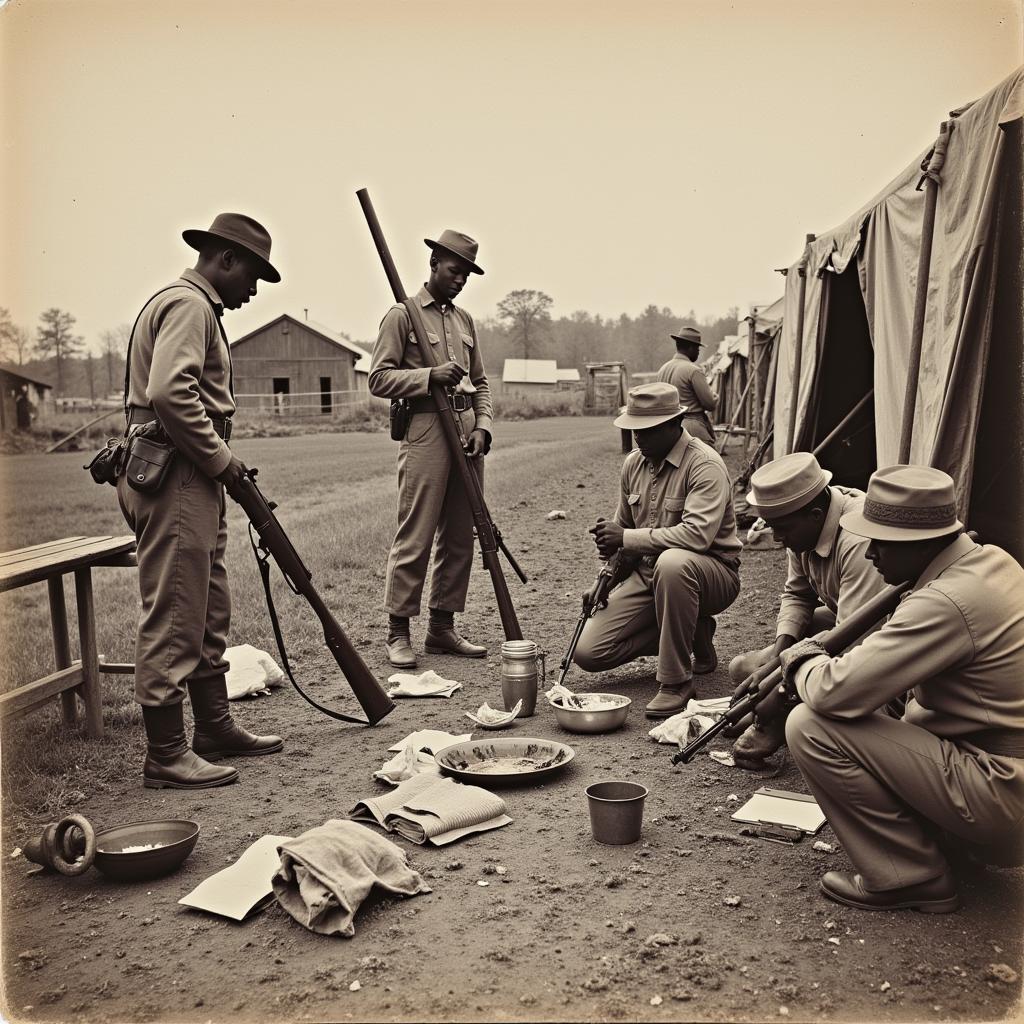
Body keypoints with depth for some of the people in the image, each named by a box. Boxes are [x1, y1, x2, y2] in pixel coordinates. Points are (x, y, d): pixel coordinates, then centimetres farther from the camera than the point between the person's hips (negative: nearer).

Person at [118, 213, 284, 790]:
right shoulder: (188, 305, -10)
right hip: (176, 479, -11)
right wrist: (221, 459, -17)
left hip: (195, 480, 11)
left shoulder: (196, 308, 23)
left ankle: (217, 729, 26)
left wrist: (220, 462, 14)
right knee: (173, 618, -5)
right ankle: (166, 755, 3)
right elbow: (170, 393, -25)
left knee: (210, 613, 16)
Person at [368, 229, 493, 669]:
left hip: (467, 431, 7)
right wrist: (430, 376, -17)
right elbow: (378, 378, -6)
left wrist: (482, 426, 6)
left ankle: (442, 627, 17)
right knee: (414, 537, -6)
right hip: (426, 431, -7)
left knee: (459, 537, 8)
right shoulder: (402, 314, 0)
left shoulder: (465, 319, 19)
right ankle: (398, 632, 4)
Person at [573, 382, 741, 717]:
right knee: (588, 653, -8)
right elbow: (623, 529, 17)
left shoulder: (705, 464, -18)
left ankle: (676, 682, -25)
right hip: (647, 574, 7)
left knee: (672, 562, -43)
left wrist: (627, 538, -26)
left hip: (712, 573, -7)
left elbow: (697, 535, -32)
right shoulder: (633, 463, 5)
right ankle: (691, 635, 12)